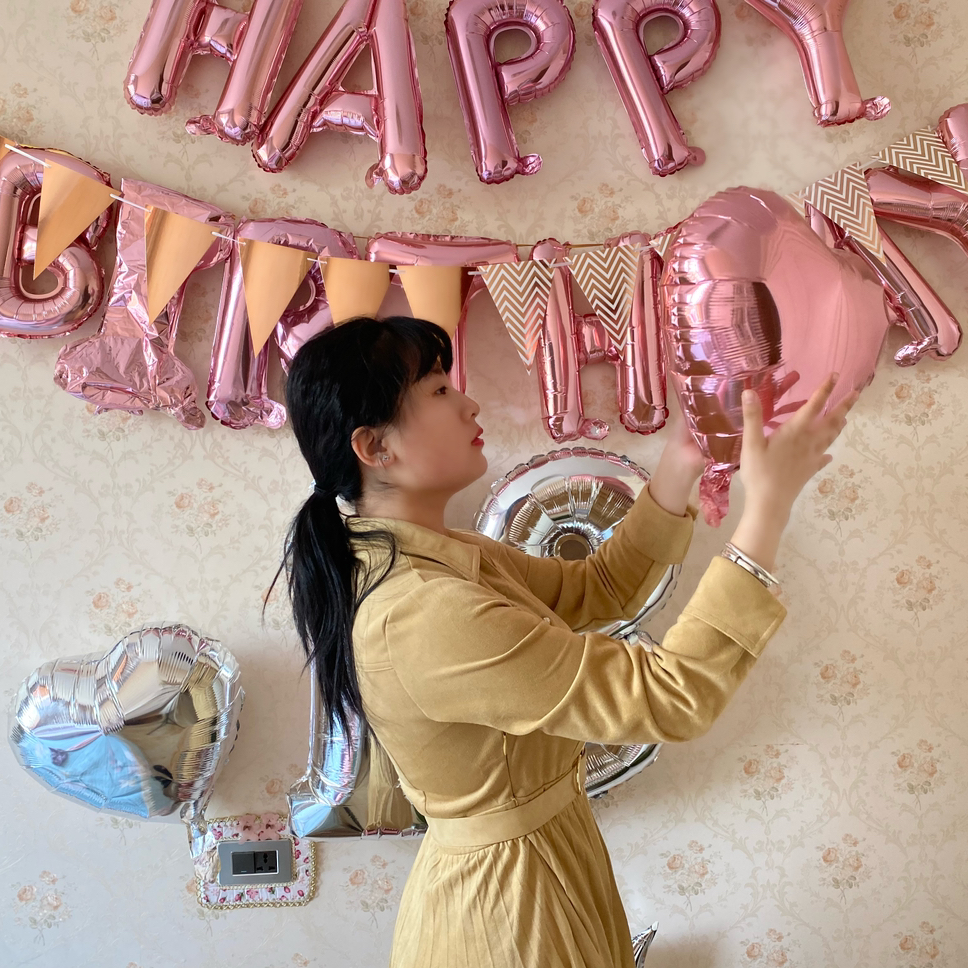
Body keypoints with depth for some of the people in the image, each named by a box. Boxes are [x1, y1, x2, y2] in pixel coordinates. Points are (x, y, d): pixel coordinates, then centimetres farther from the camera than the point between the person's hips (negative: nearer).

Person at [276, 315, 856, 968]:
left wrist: (679, 470, -7)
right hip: (509, 905, -9)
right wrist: (770, 503, -30)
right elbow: (671, 700, -32)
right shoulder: (418, 614, -32)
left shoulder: (431, 558, -2)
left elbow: (593, 590, 4)